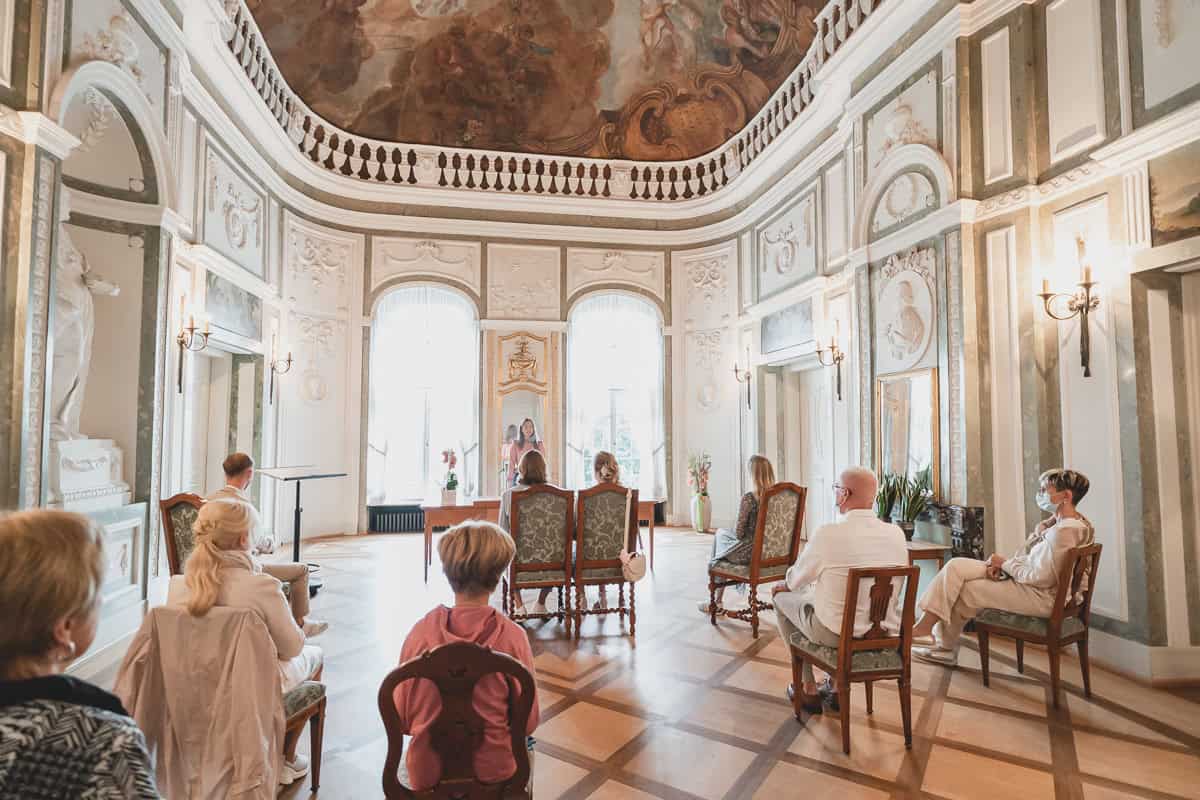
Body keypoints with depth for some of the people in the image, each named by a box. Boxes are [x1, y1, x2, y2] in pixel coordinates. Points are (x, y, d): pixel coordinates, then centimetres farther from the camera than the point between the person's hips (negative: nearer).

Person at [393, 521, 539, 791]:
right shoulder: (512, 636, -22)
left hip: (428, 772, 2)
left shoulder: (420, 632, -17)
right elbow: (528, 722, -12)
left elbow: (402, 718, -6)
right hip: (492, 770, -2)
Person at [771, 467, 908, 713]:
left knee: (782, 598, 19)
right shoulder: (897, 533, -6)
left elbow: (795, 579, -4)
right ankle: (837, 687, 33)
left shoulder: (827, 534, -20)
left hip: (838, 635, -5)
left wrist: (784, 584, 20)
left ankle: (809, 690, 28)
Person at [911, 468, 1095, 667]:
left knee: (963, 590, -5)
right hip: (1024, 579, 10)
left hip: (1041, 596, -10)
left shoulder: (1064, 531, -24)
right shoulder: (1058, 521, 8)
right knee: (956, 567, -2)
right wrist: (1000, 565, -5)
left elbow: (1041, 577, -24)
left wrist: (1005, 564, -10)